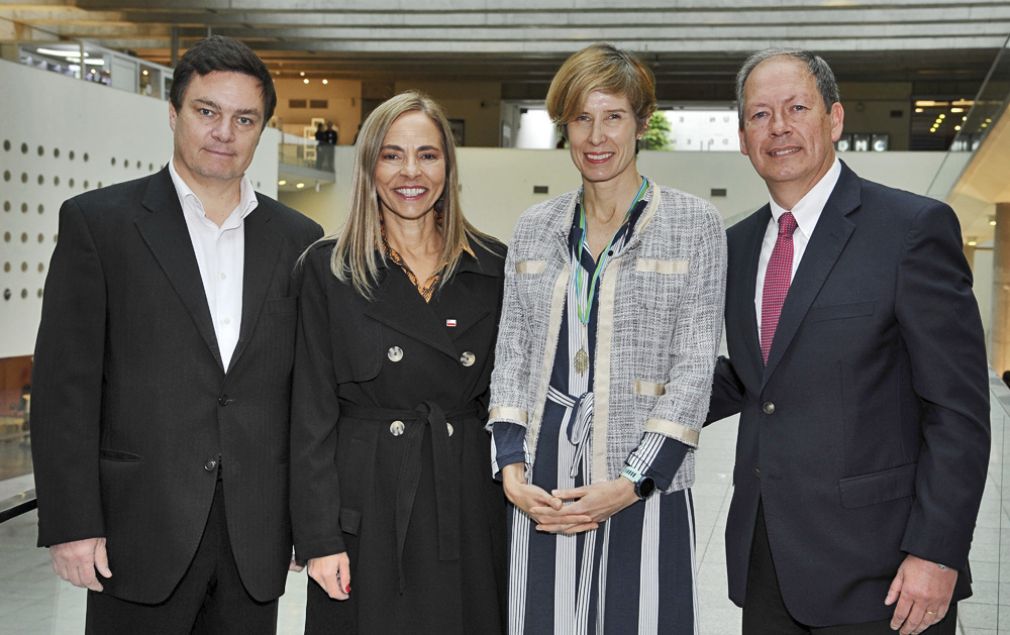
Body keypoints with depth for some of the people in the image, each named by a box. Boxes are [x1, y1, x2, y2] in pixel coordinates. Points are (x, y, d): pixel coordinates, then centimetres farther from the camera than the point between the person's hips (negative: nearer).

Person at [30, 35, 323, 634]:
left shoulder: (298, 239, 8)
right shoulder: (98, 221, -1)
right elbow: (65, 386, -5)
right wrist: (71, 523, -10)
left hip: (256, 537, 3)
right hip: (141, 533, -3)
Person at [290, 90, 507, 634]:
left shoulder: (492, 268, 4)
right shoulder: (329, 269, -1)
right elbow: (312, 413, -3)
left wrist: (516, 494, 4)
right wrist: (319, 538, -7)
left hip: (471, 505, 2)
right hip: (366, 506, -1)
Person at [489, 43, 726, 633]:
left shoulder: (694, 223, 0)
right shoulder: (535, 228, 10)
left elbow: (694, 368, -5)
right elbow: (512, 357, 10)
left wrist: (631, 484, -13)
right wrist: (512, 473, -3)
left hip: (645, 489, -3)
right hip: (542, 491, 3)